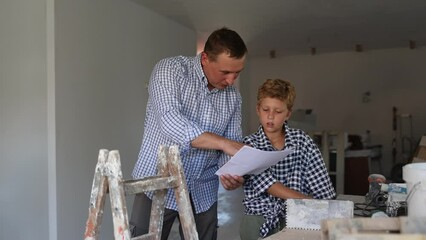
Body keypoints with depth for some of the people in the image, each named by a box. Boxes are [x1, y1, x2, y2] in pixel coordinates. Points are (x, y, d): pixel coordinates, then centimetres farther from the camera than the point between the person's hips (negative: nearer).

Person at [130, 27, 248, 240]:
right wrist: (224, 143, -31)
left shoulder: (233, 96, 4)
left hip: (203, 192, 4)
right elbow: (171, 123, -25)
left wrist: (231, 172, -17)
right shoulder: (170, 70, -11)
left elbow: (233, 142, 5)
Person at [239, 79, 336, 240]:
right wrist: (310, 202, -21)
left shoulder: (302, 141, 6)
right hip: (260, 219, -1)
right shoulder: (249, 145, 0)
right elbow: (269, 185, -13)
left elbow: (322, 186, 3)